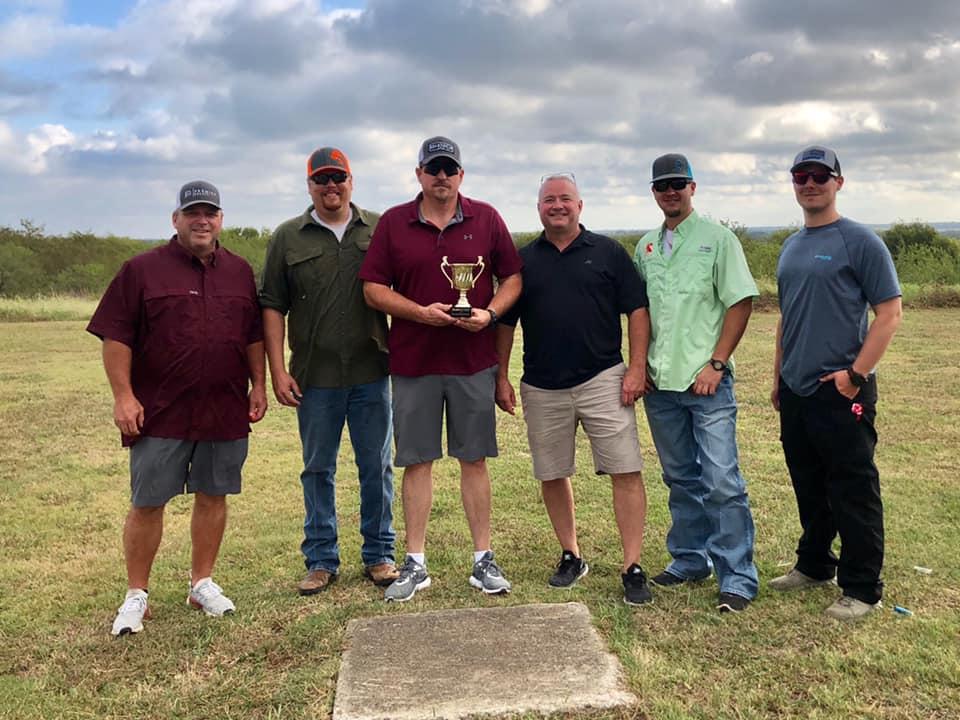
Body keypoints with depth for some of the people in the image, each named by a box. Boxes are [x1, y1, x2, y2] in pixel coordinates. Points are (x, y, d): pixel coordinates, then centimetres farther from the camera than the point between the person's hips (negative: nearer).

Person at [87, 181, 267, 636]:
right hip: (159, 413, -3)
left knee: (213, 496, 10)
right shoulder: (142, 269, -1)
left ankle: (202, 582, 25)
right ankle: (136, 594, 16)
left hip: (226, 411, 3)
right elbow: (116, 337, -4)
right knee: (147, 504, 2)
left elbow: (254, 336, 16)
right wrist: (123, 396, -10)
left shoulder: (240, 272, 11)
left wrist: (259, 386, 10)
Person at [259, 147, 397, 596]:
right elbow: (272, 306, 4)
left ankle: (379, 554, 21)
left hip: (371, 373, 0)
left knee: (376, 467, 7)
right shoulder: (288, 238, 5)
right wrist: (278, 370, -4)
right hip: (314, 377, 0)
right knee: (318, 470, 9)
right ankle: (321, 559, 21)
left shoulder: (379, 230, 5)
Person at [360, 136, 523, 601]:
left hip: (473, 360, 0)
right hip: (413, 361, 0)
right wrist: (419, 312, -14)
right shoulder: (394, 222, 4)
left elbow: (513, 277, 7)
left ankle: (483, 560, 16)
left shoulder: (486, 219, 6)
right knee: (417, 462, 5)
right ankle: (415, 564, 15)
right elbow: (373, 288, 1)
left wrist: (490, 313, -11)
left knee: (474, 460, 6)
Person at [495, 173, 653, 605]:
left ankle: (633, 568, 1)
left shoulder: (608, 252, 4)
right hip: (542, 389, 2)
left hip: (602, 380, -2)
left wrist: (637, 368, -6)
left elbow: (637, 311, 2)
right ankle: (571, 556, 27)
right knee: (552, 476, 10)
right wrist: (501, 377, 7)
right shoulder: (524, 260, 9)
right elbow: (506, 323, 12)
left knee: (626, 471, -6)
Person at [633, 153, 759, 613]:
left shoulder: (717, 239, -1)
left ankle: (737, 578, 1)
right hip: (660, 384, 5)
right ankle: (689, 561, 27)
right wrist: (639, 365, 8)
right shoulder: (645, 247, 13)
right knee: (680, 479, 14)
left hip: (707, 383, -5)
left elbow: (741, 303, -5)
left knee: (721, 481, -7)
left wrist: (716, 364, -11)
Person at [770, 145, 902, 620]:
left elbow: (889, 313, -11)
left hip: (841, 392, -7)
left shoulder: (860, 241, -7)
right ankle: (814, 565, 32)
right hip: (796, 392, 7)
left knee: (852, 492, 1)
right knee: (809, 487, 17)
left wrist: (855, 374, -17)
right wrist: (779, 377, 17)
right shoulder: (791, 246, 14)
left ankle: (861, 589, 12)